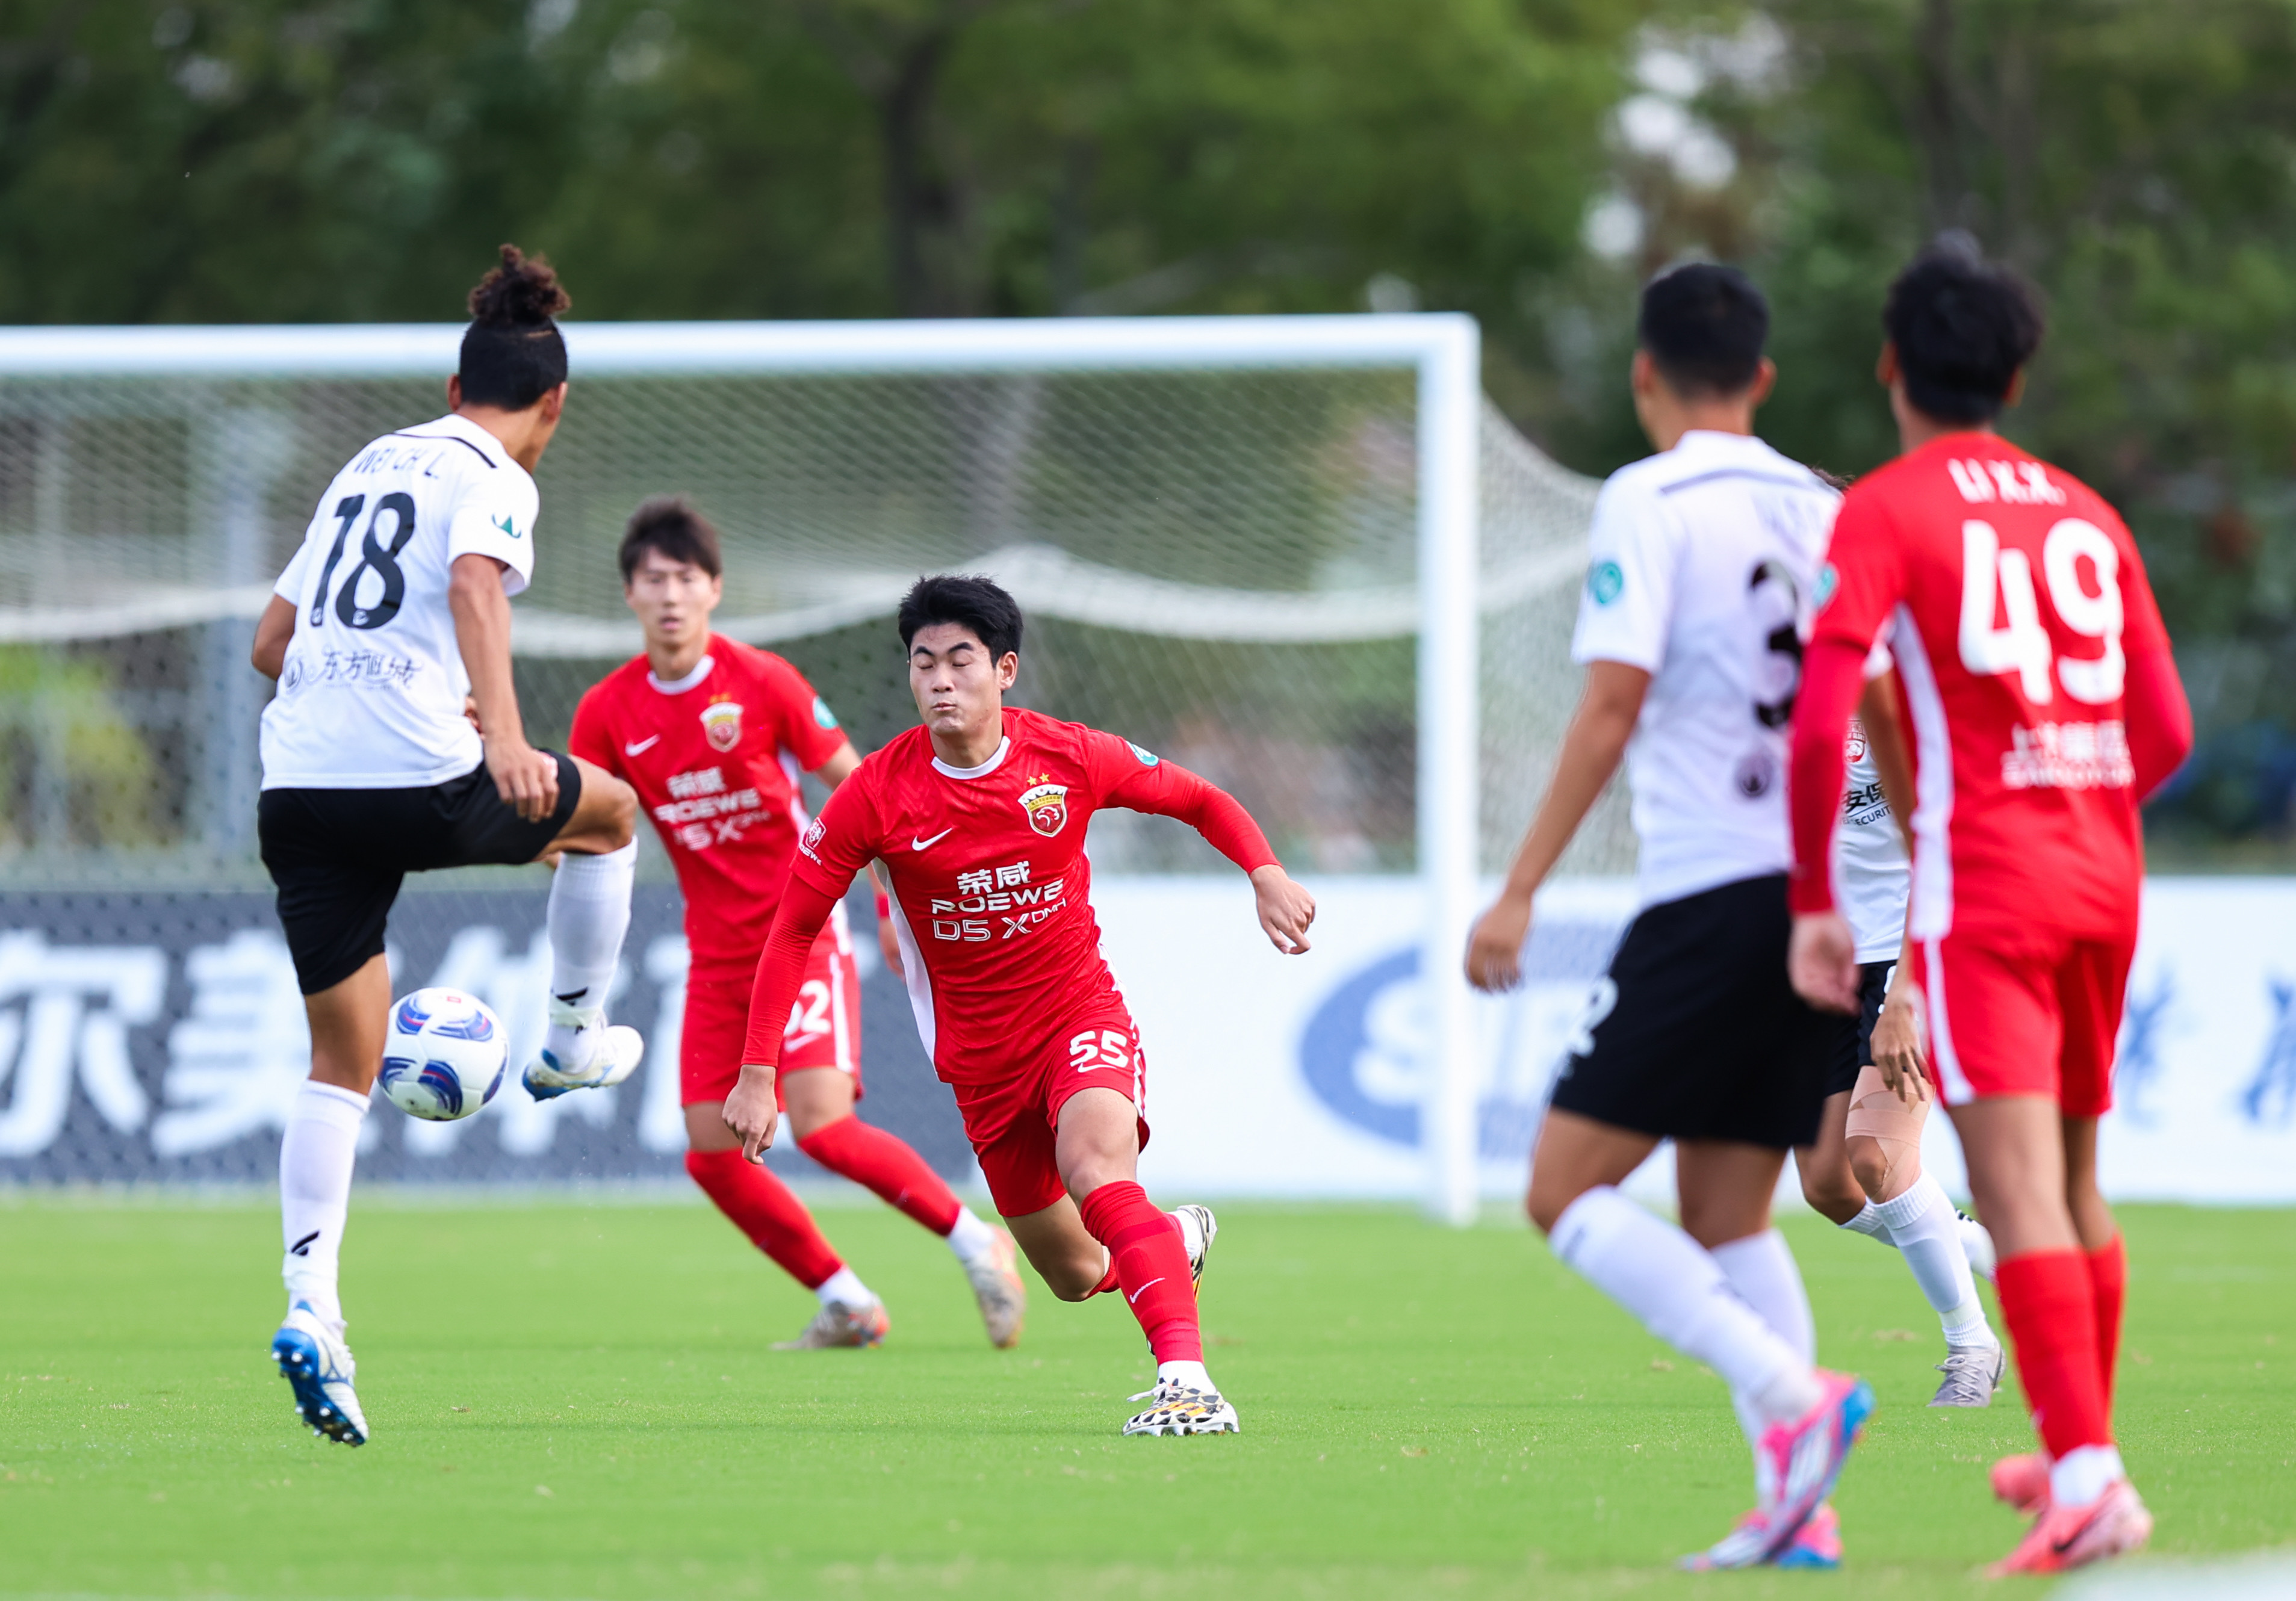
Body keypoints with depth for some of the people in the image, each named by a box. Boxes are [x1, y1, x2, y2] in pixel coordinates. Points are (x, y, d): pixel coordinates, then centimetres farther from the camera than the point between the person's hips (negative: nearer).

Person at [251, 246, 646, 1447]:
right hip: (418, 781, -6)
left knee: (343, 1060, 10)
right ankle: (572, 1041, 32)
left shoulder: (369, 467, 23)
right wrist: (502, 736, -34)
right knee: (607, 807, 24)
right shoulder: (493, 480, 0)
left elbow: (272, 642, 27)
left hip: (296, 788, 6)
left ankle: (311, 1309, -4)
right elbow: (474, 588, -21)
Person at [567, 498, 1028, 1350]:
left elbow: (855, 786, -3)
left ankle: (973, 1240, 0)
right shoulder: (609, 712, 0)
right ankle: (846, 1302, 11)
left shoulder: (762, 683, -10)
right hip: (718, 953, 5)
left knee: (822, 1126, -20)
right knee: (711, 1154, -5)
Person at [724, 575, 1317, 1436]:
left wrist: (1267, 875, -12)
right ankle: (1177, 1239, 43)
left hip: (1082, 1016, -2)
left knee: (1096, 1163, -34)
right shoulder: (878, 793, -11)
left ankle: (1186, 1378, -42)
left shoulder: (1071, 758, -10)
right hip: (980, 1055, 2)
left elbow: (1202, 801, 7)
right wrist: (757, 1072, -9)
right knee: (1075, 1273, 7)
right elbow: (794, 928, -3)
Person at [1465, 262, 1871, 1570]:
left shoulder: (1650, 503, -6)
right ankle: (1796, 1504, 0)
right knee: (1726, 1217, 13)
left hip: (1711, 897, -7)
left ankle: (1789, 1394, -20)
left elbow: (1612, 707, -13)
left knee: (1569, 1191, -3)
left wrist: (1521, 892, -12)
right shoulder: (1823, 512, 13)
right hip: (1819, 902, 7)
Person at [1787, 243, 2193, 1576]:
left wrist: (1813, 903, -7)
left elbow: (1822, 723, -13)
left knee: (2020, 1185, -13)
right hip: (2104, 877, 6)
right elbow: (2165, 731, 13)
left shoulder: (1886, 512, -3)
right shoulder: (2088, 518, 13)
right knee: (2076, 1182, 18)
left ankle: (2091, 1476, -24)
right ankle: (2080, 1453, 29)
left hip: (1981, 885, -6)